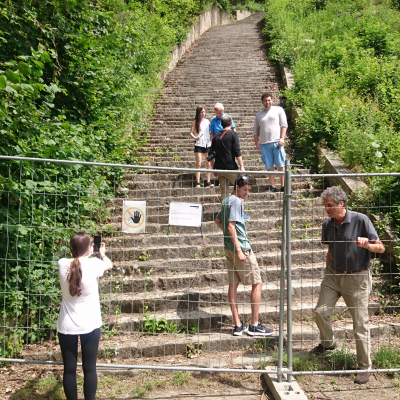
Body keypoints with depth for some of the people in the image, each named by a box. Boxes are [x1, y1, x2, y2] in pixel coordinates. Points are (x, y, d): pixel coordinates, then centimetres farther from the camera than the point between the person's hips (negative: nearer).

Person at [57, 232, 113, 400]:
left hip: (67, 326, 2)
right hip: (89, 325, -2)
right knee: (89, 368, 9)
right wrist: (102, 253, 33)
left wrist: (80, 252, 37)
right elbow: (109, 264, 12)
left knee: (69, 369, 10)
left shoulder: (62, 264, -6)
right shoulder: (93, 264, -12)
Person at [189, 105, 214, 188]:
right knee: (198, 164, -5)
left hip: (207, 144, 3)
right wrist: (195, 137, -21)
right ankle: (197, 183, -3)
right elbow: (191, 132, -4)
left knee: (208, 164, 2)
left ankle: (208, 182, 7)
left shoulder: (207, 121, 10)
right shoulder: (195, 122, 1)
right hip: (199, 144, -3)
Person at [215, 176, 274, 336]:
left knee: (233, 284, 8)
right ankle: (254, 325, 3)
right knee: (257, 284, 0)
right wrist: (239, 250, -24)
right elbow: (231, 226, -21)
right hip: (241, 247, -9)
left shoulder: (227, 201, 15)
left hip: (229, 247, 9)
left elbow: (218, 221, 30)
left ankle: (238, 325, 13)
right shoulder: (236, 201, -13)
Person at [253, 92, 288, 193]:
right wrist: (256, 143, 6)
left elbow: (284, 125, 4)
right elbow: (255, 131, 18)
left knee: (280, 165, -2)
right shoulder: (259, 115, 17)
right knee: (269, 167, 3)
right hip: (264, 144, 3)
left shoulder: (278, 110, 10)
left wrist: (282, 138, -8)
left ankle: (283, 186, 4)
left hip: (277, 142, -3)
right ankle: (272, 187, 7)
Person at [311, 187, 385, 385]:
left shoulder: (361, 220, -16)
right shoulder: (327, 224, 0)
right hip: (333, 274, 5)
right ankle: (327, 342, 35)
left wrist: (366, 245, -32)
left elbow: (381, 248, -11)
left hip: (356, 278, -5)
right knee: (320, 311, 4)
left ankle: (364, 367, 15)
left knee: (360, 324, 0)